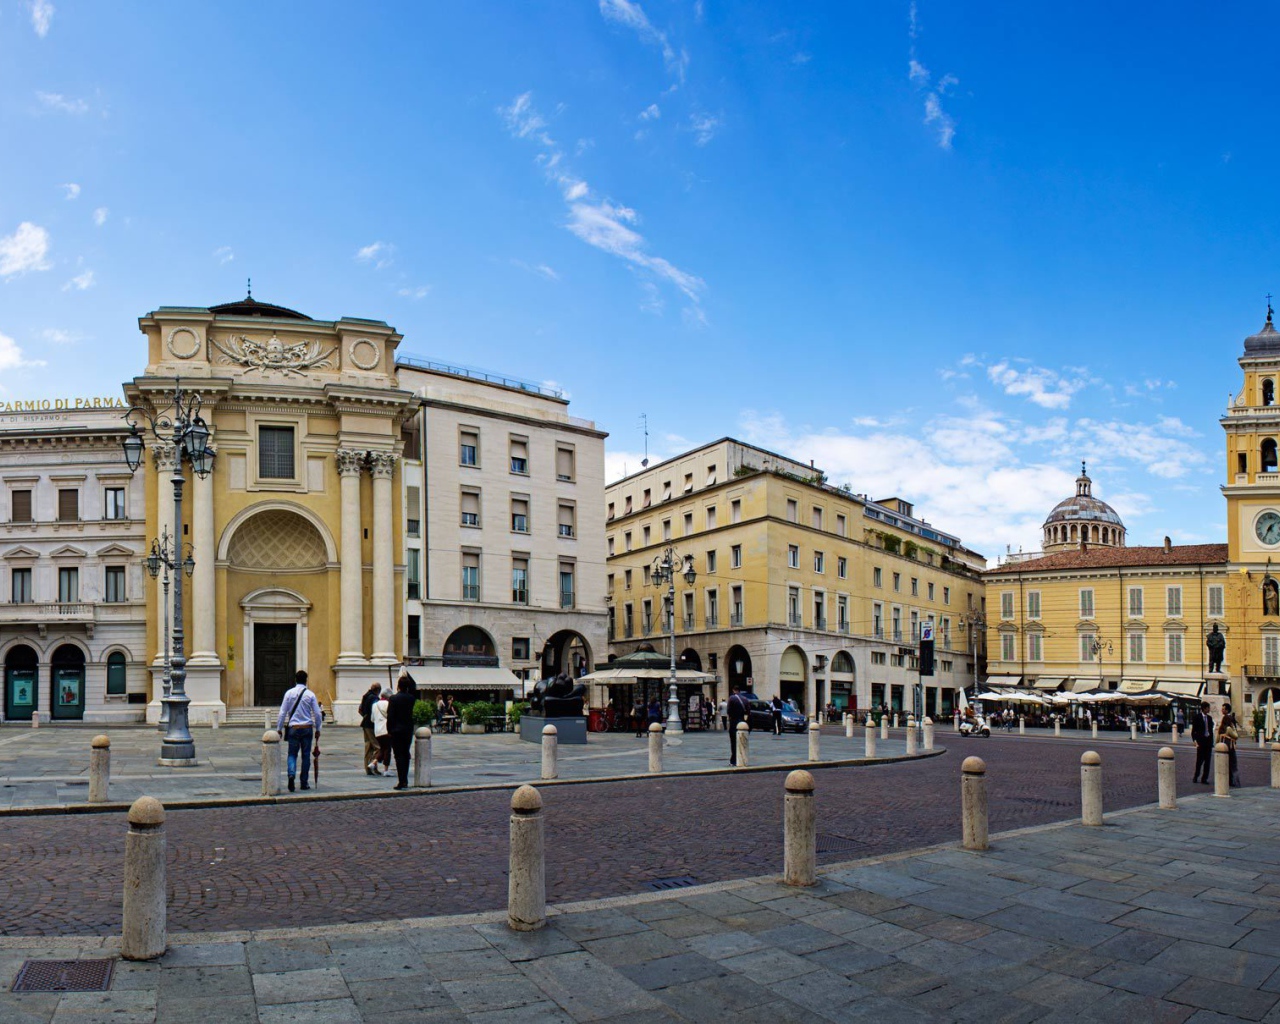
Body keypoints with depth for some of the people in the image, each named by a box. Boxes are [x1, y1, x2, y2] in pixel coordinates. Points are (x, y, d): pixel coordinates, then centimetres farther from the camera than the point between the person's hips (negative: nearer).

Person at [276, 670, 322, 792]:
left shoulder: (289, 693, -2)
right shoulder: (310, 694, -2)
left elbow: (282, 712, -1)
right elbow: (317, 714, 0)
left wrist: (279, 728, 8)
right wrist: (317, 729, 11)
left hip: (293, 728, 0)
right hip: (307, 727, 0)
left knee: (292, 754, 6)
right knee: (306, 755, 9)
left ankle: (291, 774, -20)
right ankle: (304, 783, 12)